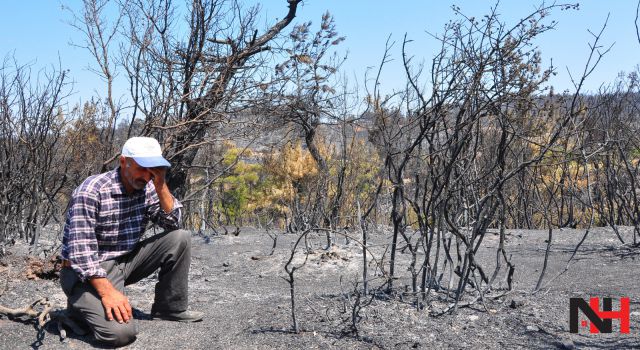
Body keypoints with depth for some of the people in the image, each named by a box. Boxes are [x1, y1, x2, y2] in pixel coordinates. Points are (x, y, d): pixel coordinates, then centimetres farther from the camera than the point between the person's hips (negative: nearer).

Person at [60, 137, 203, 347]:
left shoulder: (147, 188, 0)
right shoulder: (91, 191, -21)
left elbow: (173, 223, -5)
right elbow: (81, 249, -26)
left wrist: (160, 185, -17)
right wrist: (107, 291, -32)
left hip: (127, 261, 7)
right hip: (90, 270, -6)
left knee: (180, 238, -10)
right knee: (121, 331, -26)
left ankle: (170, 308, 4)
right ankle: (80, 306, 6)